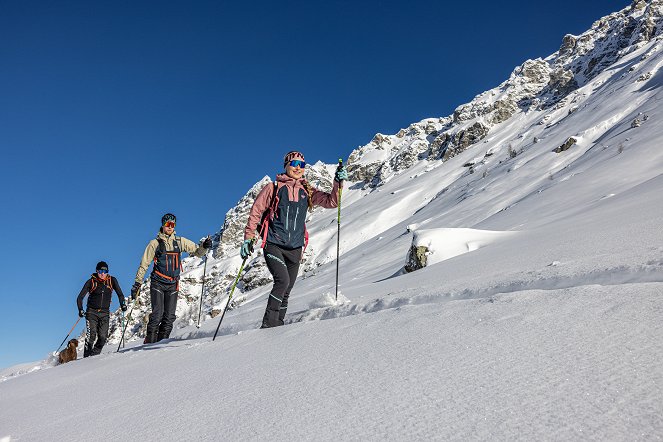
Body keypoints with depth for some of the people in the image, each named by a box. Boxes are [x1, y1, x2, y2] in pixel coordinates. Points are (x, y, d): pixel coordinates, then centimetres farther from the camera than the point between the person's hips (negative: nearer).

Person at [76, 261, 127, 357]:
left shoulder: (112, 281, 1)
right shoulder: (91, 281, -3)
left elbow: (120, 294, 11)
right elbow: (80, 297, 0)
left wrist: (123, 304, -4)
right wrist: (80, 310, -14)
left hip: (105, 313, 2)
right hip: (92, 312, -2)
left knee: (103, 337, -9)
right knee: (91, 335, -16)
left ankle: (94, 355, 8)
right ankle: (87, 357, -7)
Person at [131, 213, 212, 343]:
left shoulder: (180, 241, 6)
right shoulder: (155, 243, 0)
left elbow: (197, 252, 6)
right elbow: (144, 264, 3)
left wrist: (205, 246, -16)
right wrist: (137, 283, 0)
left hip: (173, 285, 3)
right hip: (158, 283, -3)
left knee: (170, 316, 0)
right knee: (157, 313, -13)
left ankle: (161, 341, 9)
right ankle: (150, 341, -4)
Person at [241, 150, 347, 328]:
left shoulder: (307, 191, 12)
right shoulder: (273, 188, 2)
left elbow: (331, 201, 5)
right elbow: (255, 212, 5)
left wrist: (338, 183, -10)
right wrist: (248, 238, 0)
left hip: (295, 248, 4)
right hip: (274, 245, -4)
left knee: (286, 291, 8)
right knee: (282, 281, -21)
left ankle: (277, 325, 21)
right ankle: (268, 325, -11)